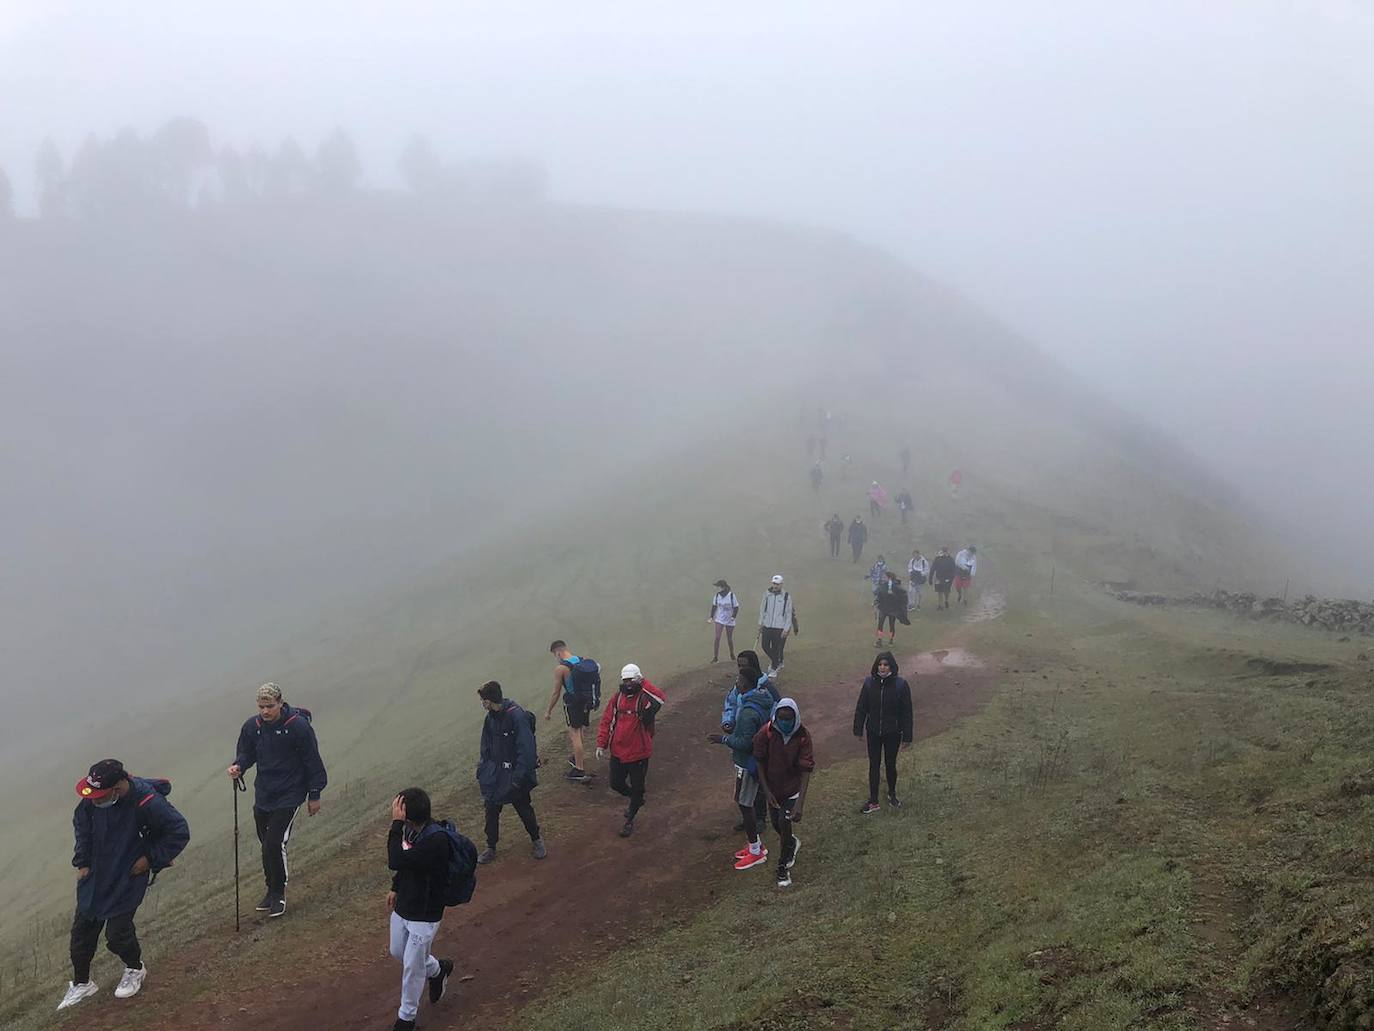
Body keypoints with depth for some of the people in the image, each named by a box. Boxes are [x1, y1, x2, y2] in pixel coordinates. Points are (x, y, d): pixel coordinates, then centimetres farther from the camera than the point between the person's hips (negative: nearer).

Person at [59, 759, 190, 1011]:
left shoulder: (149, 803, -30)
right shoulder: (92, 800, -14)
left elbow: (180, 832, -17)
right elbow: (81, 823, 8)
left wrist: (150, 859, -15)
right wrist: (82, 862, 6)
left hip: (128, 879, -5)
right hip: (95, 873, 5)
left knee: (117, 931, -4)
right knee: (83, 927, 10)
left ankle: (135, 969, 29)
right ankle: (81, 983, 31)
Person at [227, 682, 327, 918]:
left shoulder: (298, 726, -14)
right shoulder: (252, 726, -1)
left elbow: (312, 761, -7)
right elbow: (246, 752, 15)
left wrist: (314, 795, -4)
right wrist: (238, 767, -9)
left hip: (289, 795, -5)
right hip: (263, 794, 5)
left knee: (275, 844, -12)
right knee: (267, 844, 11)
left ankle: (278, 893, 4)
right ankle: (273, 891, 27)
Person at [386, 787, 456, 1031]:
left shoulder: (436, 840, -34)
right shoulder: (411, 829, -8)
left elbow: (396, 862, -40)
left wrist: (396, 824, -37)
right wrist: (395, 888, 14)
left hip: (424, 915, -8)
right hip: (403, 906, 8)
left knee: (412, 966, 8)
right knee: (397, 952, 26)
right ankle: (438, 969, 50)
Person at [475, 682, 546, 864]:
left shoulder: (517, 716, -22)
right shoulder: (490, 718, 1)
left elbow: (526, 750, -23)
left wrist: (519, 777, -23)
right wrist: (482, 772, 9)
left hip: (513, 775, -6)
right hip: (494, 774, 6)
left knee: (524, 808, 11)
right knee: (491, 810, 8)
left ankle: (537, 840, 31)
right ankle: (491, 847, 22)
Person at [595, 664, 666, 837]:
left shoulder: (644, 698, -16)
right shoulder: (619, 696, 0)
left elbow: (660, 699, -39)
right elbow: (607, 720, 5)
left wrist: (642, 683, -30)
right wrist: (601, 743, -1)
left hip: (638, 752, -5)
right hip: (618, 751, 5)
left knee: (637, 788, 8)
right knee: (616, 784, 15)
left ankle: (630, 820, 28)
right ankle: (636, 800, 43)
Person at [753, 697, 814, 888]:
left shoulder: (803, 736, -22)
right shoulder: (766, 733, -20)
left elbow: (806, 770, -21)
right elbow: (760, 762, -9)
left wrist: (799, 803, -27)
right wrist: (766, 791, -12)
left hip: (792, 788, -2)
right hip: (773, 787, 2)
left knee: (784, 822, -15)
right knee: (776, 824, 14)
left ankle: (784, 867, 7)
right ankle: (792, 843, 50)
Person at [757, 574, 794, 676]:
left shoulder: (786, 596, -5)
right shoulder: (767, 594, 4)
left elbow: (789, 614, -3)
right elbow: (762, 609, 13)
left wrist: (786, 629, -7)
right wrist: (760, 623, 7)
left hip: (779, 627, -3)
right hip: (767, 626, 4)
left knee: (776, 648, -2)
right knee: (765, 646, 5)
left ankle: (774, 669, 10)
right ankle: (777, 662, 29)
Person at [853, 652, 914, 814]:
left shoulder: (900, 685, -15)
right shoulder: (869, 683, -10)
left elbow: (906, 712, -9)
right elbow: (861, 708, 0)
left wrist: (907, 737, -8)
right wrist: (858, 730, 2)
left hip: (892, 733, -1)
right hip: (873, 733, 2)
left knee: (890, 764, 15)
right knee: (873, 765, 9)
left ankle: (892, 794, 39)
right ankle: (873, 802, 20)